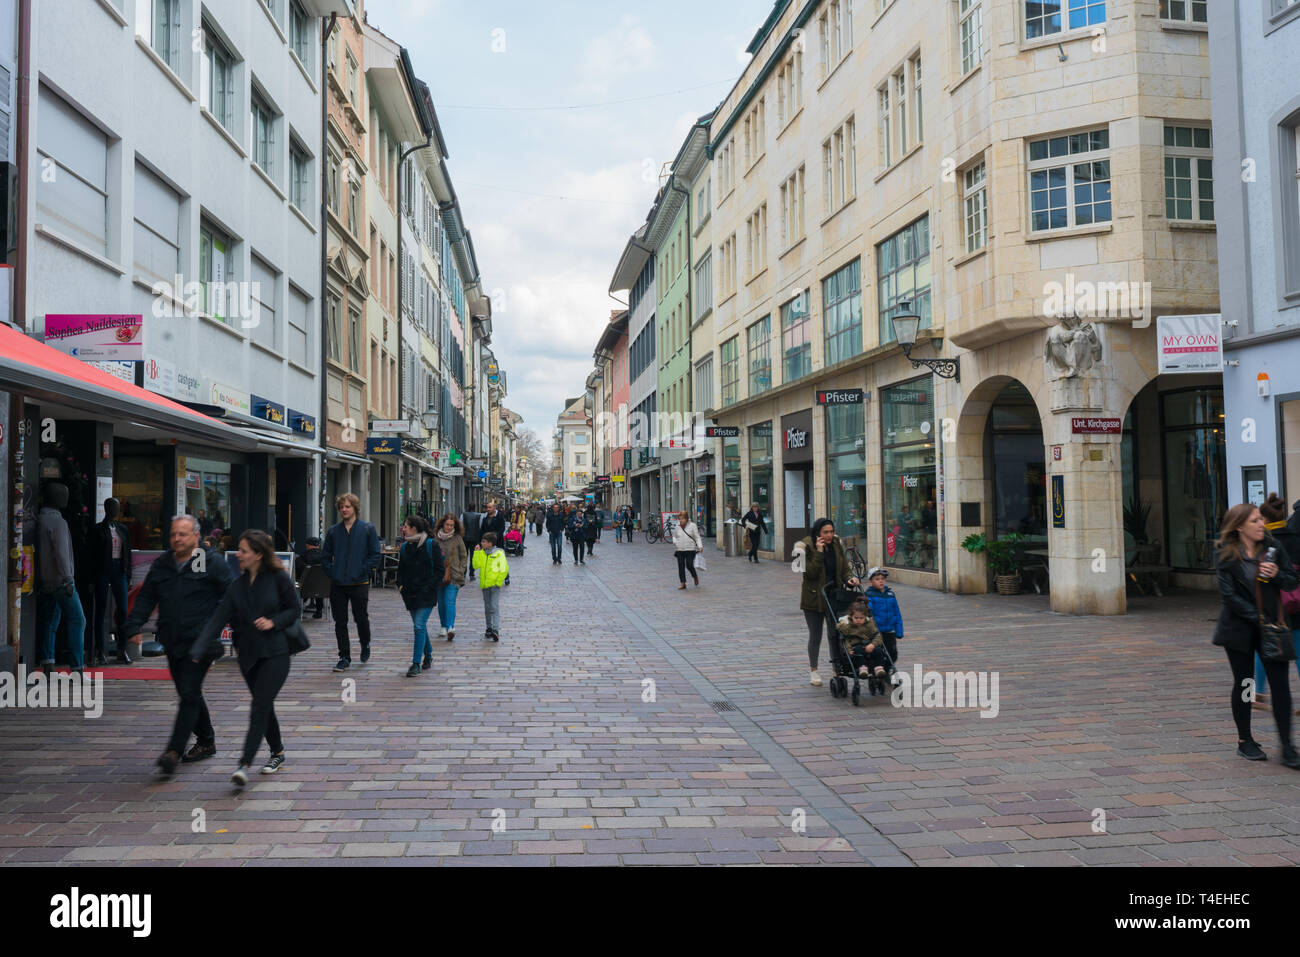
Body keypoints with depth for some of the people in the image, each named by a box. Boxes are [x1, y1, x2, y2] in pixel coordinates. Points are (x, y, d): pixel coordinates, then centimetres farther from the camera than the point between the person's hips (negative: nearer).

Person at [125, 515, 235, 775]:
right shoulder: (161, 564, 13)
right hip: (172, 642, 6)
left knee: (189, 694, -12)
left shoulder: (212, 562, -4)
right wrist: (135, 626, 4)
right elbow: (146, 598, 16)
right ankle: (206, 741, 29)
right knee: (188, 694, 14)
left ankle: (174, 750, -13)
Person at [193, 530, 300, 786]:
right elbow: (217, 620, -2)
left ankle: (244, 764, -15)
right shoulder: (238, 586, 5)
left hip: (275, 652, -5)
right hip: (248, 653, 5)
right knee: (264, 707, 14)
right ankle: (278, 752, 31)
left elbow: (296, 609, 0)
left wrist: (273, 622, -17)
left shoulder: (278, 578, -7)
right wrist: (197, 651, -11)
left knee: (260, 706, -12)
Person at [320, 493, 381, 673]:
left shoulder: (368, 529, -1)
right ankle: (344, 658, 11)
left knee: (361, 618, 4)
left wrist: (363, 571, -9)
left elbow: (375, 555, -2)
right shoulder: (333, 531, 8)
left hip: (359, 583, -3)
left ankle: (365, 645, 34)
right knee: (340, 622, 3)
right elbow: (325, 556, 14)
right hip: (337, 584, 3)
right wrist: (332, 572, 1)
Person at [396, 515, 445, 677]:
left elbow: (440, 570, -7)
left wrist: (429, 587, -14)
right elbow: (401, 569, 21)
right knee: (419, 625, 13)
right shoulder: (405, 547, 10)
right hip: (410, 594, 6)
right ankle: (428, 656, 30)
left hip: (426, 595, -6)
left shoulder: (431, 545, -8)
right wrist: (400, 584, 4)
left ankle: (416, 663, -11)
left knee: (419, 625, -13)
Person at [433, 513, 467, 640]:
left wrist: (459, 572, -2)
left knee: (450, 601, -14)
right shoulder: (435, 538, 4)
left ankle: (450, 627, -23)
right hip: (438, 576, 3)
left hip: (453, 577, -3)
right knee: (441, 602, 9)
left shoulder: (458, 538, 1)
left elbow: (464, 557, 7)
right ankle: (443, 627, 21)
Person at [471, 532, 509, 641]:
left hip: (494, 585, -6)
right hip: (484, 585, 6)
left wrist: (499, 582, -11)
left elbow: (504, 569, -8)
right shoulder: (482, 553, 8)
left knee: (495, 607, -12)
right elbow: (476, 565, -1)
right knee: (487, 608, 14)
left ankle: (496, 630, -17)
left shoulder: (499, 553, -6)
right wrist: (476, 552, -5)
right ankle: (489, 629, 24)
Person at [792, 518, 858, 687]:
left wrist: (849, 578, -13)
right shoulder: (807, 547, -12)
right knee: (815, 636, 8)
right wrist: (819, 552, -26)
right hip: (814, 598, -3)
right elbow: (810, 573, -20)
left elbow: (844, 569, 8)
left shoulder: (837, 545, 3)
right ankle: (814, 671, 22)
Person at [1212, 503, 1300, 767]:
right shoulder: (1225, 554, -8)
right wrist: (1257, 618, -17)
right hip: (1239, 627, -2)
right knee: (1243, 683, 6)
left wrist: (1276, 575, -15)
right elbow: (1228, 595, -12)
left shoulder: (1272, 546, 2)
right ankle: (1244, 741, 20)